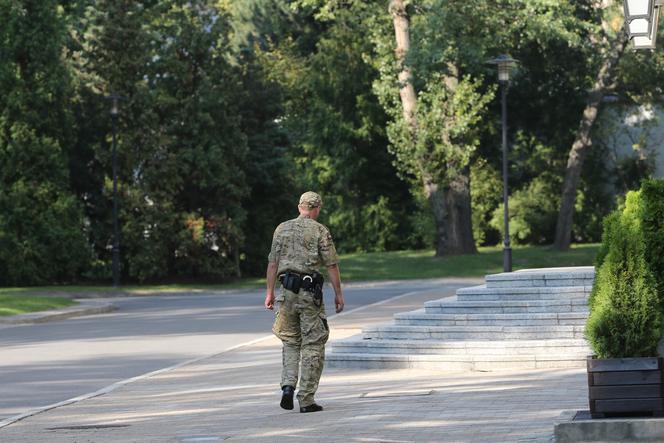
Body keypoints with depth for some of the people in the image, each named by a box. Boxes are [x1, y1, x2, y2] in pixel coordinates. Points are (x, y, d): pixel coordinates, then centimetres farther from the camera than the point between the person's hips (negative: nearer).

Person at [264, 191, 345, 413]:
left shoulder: (282, 229, 8)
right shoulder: (320, 231, -4)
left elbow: (273, 263, 8)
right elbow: (332, 265, -6)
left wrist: (270, 292, 13)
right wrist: (338, 294, 1)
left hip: (288, 291, 4)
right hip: (310, 292, -4)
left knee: (290, 341, 18)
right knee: (312, 345, 2)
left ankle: (288, 386, 0)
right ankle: (306, 400, -1)